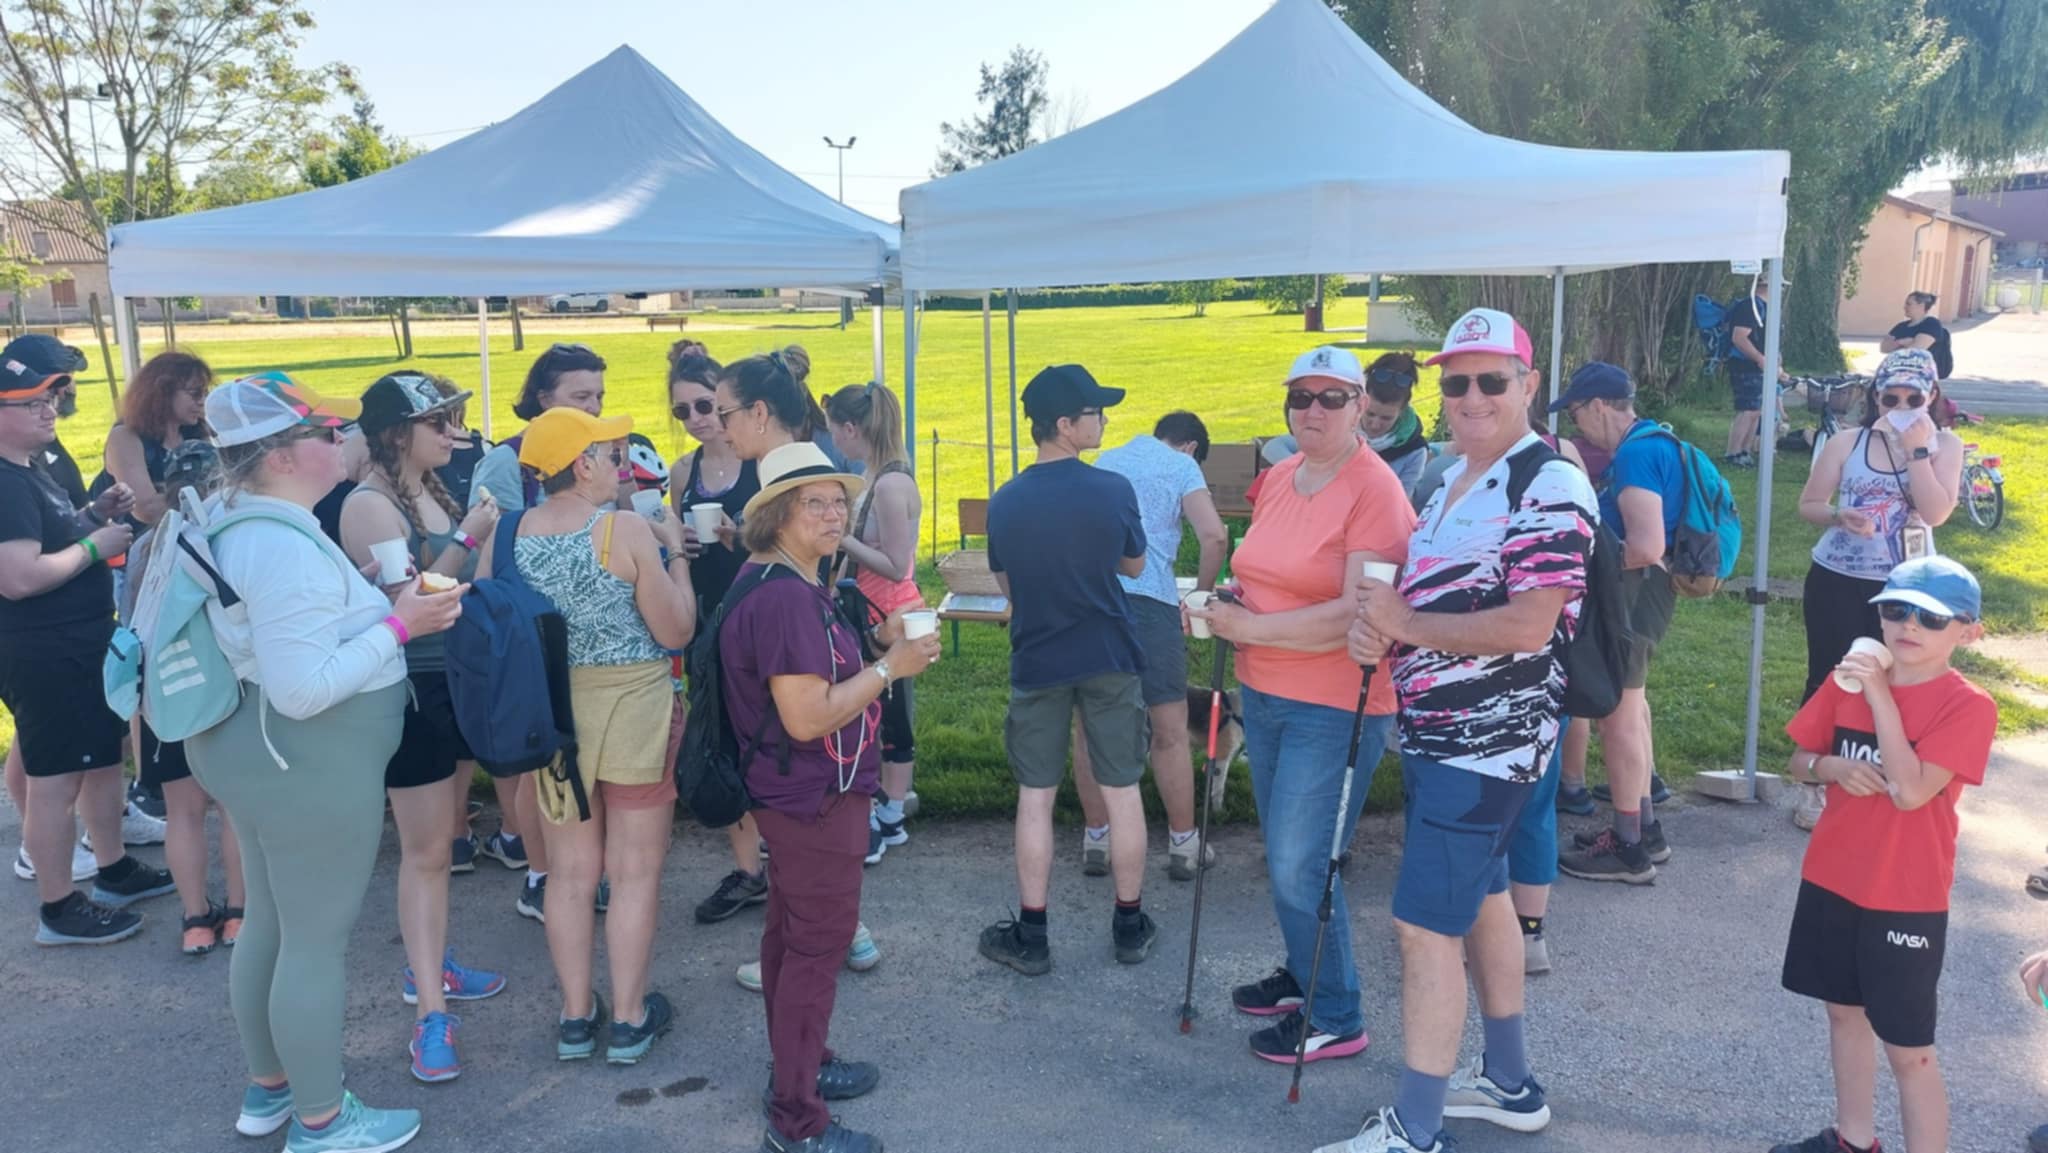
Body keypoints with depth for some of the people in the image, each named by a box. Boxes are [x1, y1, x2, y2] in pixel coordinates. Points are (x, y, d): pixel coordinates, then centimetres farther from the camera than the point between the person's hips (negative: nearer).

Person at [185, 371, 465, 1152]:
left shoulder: (233, 520, 5)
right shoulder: (287, 548, -27)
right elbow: (303, 689, -30)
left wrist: (376, 607, 14)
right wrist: (398, 625, -24)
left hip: (258, 751, 11)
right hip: (307, 765, -10)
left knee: (270, 923, 22)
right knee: (317, 941, 4)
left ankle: (268, 1089, 39)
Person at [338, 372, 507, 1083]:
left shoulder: (434, 493, 9)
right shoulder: (370, 505, -15)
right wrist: (467, 539, -22)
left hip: (461, 682, 8)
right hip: (412, 690, -8)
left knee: (442, 840, 18)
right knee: (424, 851, -3)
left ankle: (429, 965, 32)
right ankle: (431, 1013, 4)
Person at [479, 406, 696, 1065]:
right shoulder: (629, 530, -17)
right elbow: (676, 631, -12)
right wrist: (674, 553, -2)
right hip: (633, 710, -4)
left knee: (571, 873, 16)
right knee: (635, 872, 9)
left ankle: (576, 1017, 26)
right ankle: (629, 1019, 19)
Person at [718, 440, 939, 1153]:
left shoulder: (791, 585, 8)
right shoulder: (784, 597, -25)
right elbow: (807, 717, -29)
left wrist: (878, 640, 5)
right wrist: (891, 668, -22)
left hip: (799, 797, 11)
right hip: (814, 798, -11)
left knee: (792, 933, 22)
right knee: (818, 945, 0)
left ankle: (798, 1065, 40)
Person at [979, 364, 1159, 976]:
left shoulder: (1004, 502, -6)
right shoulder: (1113, 489, -11)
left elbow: (1005, 585, 7)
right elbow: (1134, 565, 4)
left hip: (1036, 664, 1)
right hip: (1109, 660, -1)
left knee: (1035, 798, 8)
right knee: (1122, 792, 10)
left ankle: (1031, 936, 15)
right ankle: (1130, 926, 22)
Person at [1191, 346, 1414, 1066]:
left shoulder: (1374, 489, -16)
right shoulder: (1279, 478, 8)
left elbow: (1359, 614, -24)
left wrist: (1251, 627, -19)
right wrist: (1224, 611, 1)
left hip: (1334, 708, -8)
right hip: (1264, 695, 8)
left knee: (1300, 867, -3)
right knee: (1283, 856, 19)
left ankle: (1335, 1019, 15)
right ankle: (1302, 976, 38)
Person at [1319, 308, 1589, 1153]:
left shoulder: (1550, 489, -16)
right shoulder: (1450, 482, 13)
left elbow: (1528, 625, -25)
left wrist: (1405, 625, -18)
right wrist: (1377, 629, -2)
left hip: (1487, 742, -10)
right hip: (1437, 731, 10)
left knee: (1425, 924, -8)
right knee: (1481, 897, 20)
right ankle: (1510, 1084, 36)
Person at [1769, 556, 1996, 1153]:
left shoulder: (1968, 706, -16)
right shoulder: (1849, 678, 0)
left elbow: (1910, 791, -26)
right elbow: (1799, 761, 7)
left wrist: (1881, 695, -24)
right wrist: (1835, 768, -15)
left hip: (1907, 899, -6)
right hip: (1830, 879, 6)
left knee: (1909, 1049, 2)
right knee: (1846, 1011, 22)